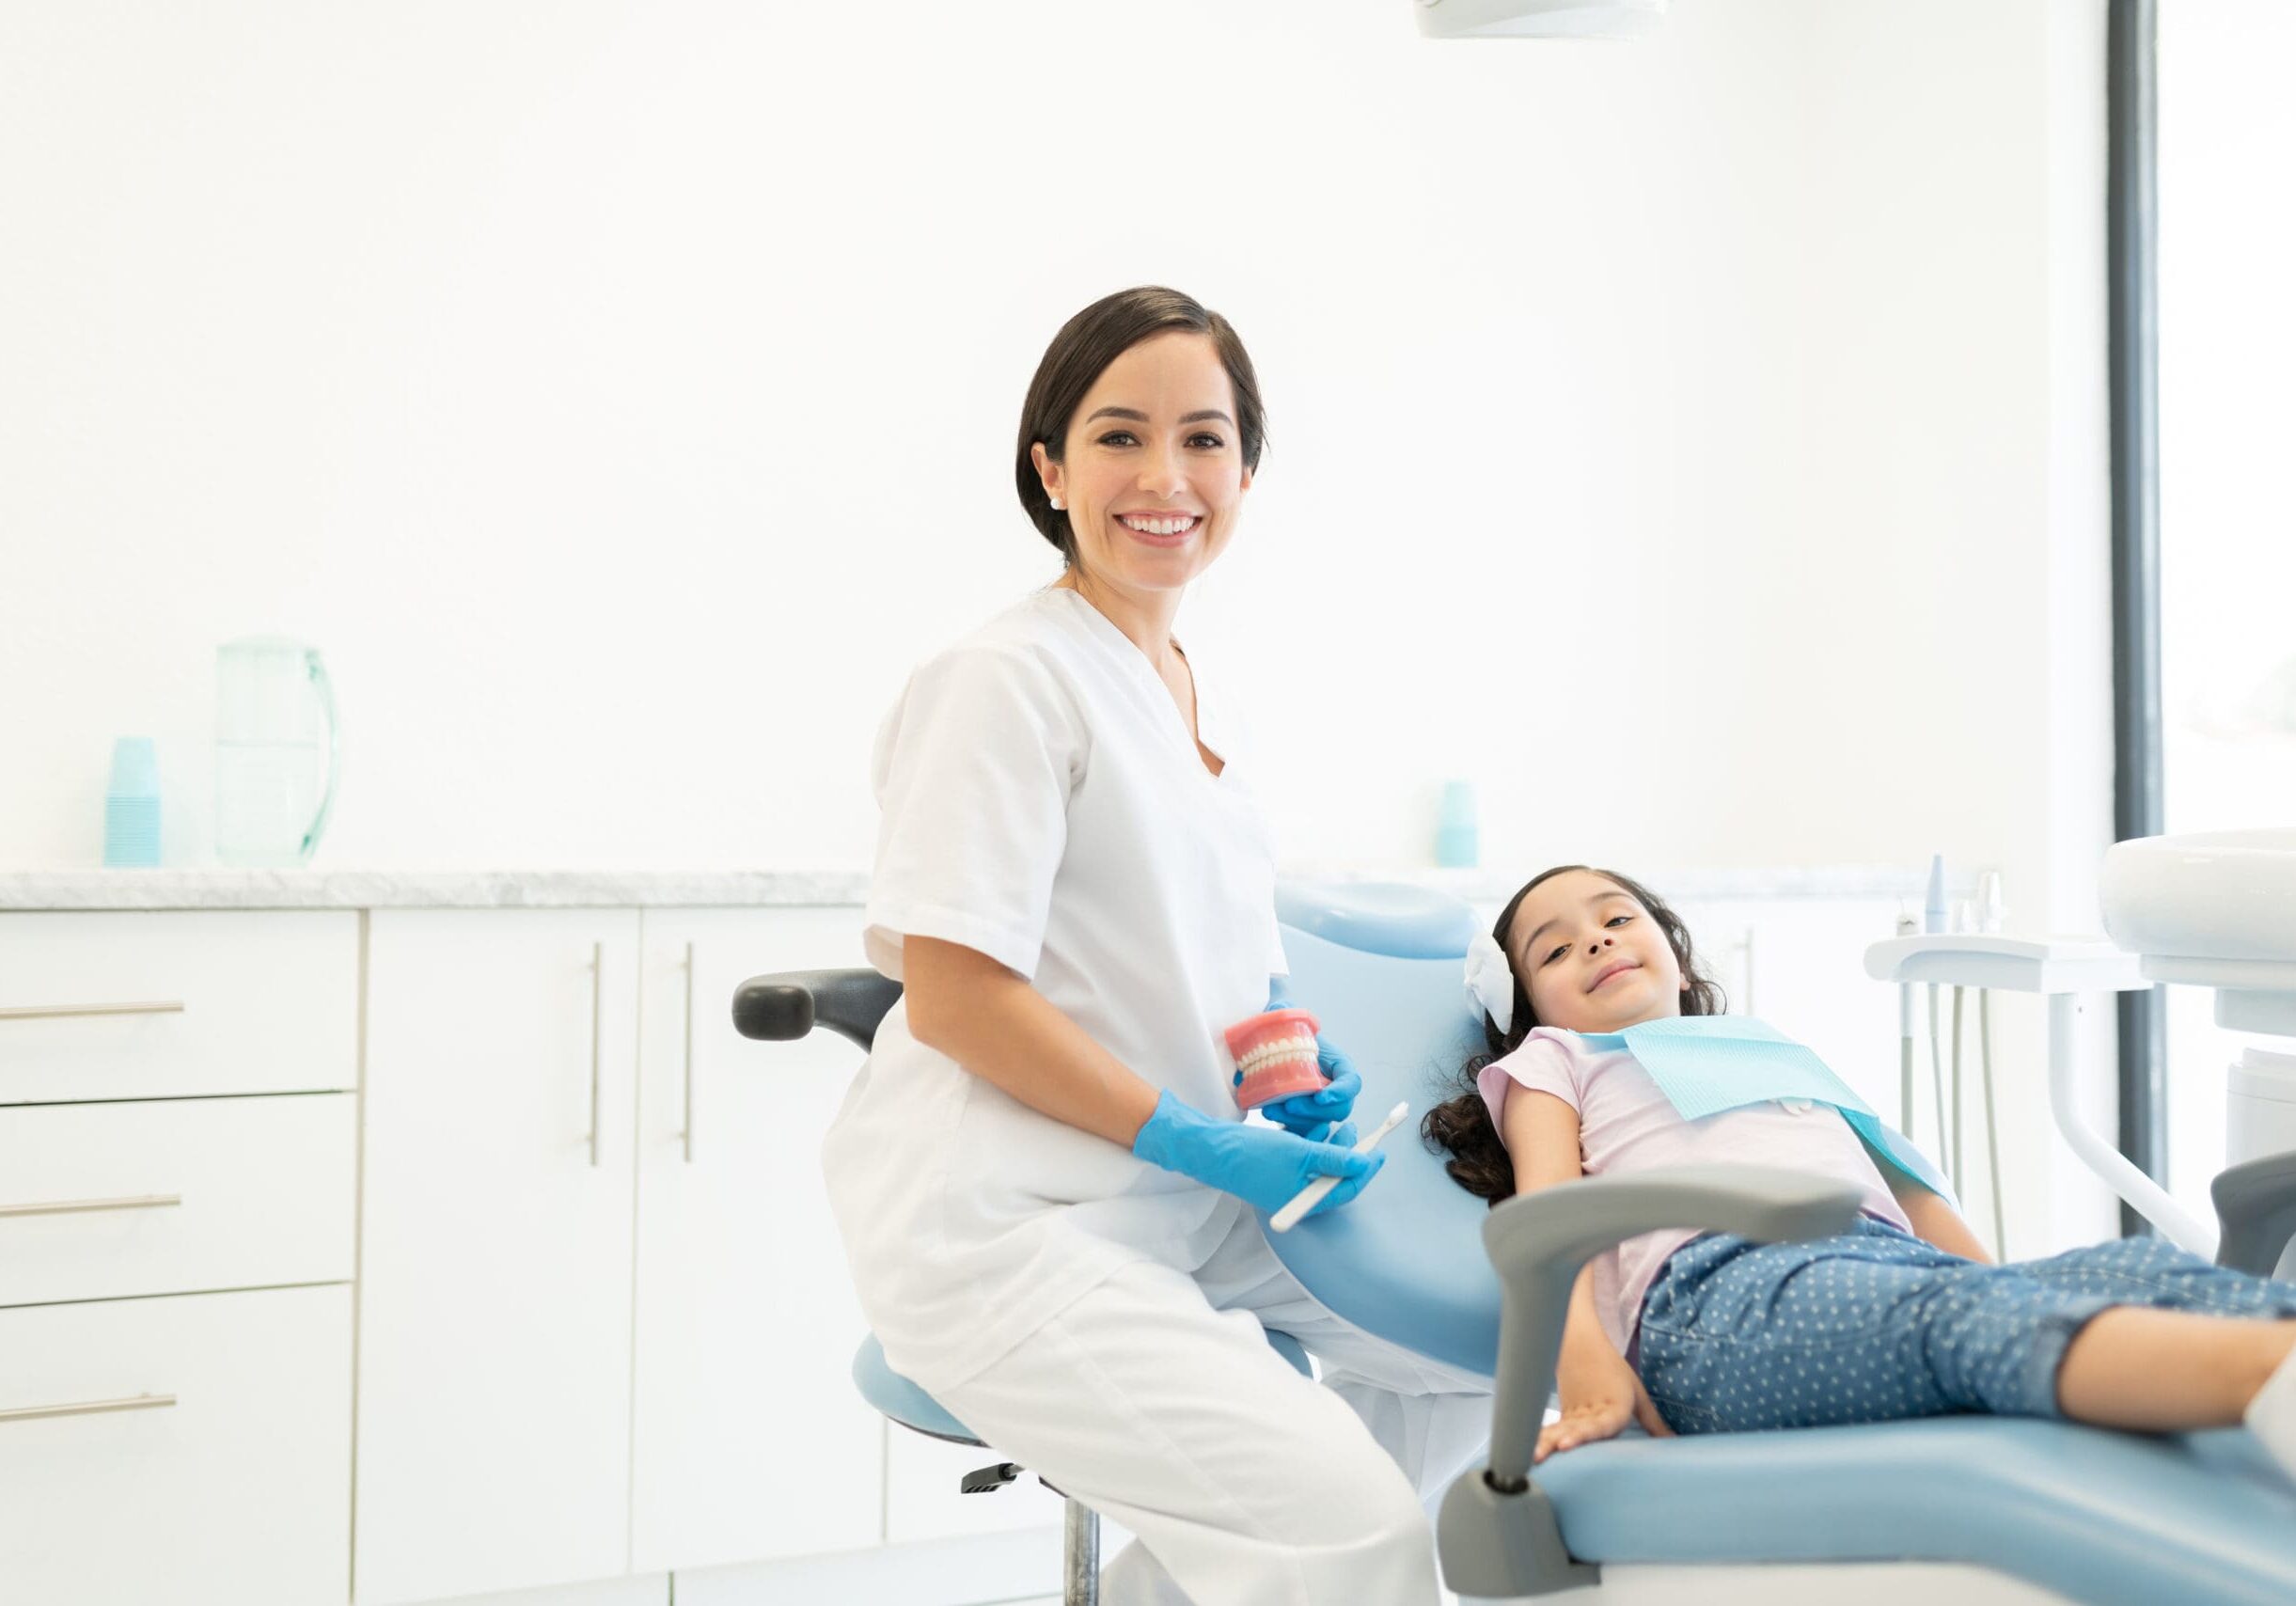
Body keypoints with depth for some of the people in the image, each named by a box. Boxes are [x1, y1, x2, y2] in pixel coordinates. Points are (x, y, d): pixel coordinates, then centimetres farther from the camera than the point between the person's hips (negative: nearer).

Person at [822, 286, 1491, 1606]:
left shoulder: (1208, 700, 12)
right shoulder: (1009, 677, -14)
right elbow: (950, 993, -19)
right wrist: (1192, 1137, -17)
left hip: (1176, 1201, 9)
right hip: (996, 1225, -9)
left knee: (1482, 1342, 10)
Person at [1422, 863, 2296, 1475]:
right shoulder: (1552, 1061, 30)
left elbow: (1903, 1182, 35)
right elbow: (1549, 1208, 10)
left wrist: (1995, 1279, 13)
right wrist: (1582, 1366, -12)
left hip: (1887, 1253, 6)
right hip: (1718, 1281, -6)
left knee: (2144, 1267, -26)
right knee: (1962, 1311, -40)